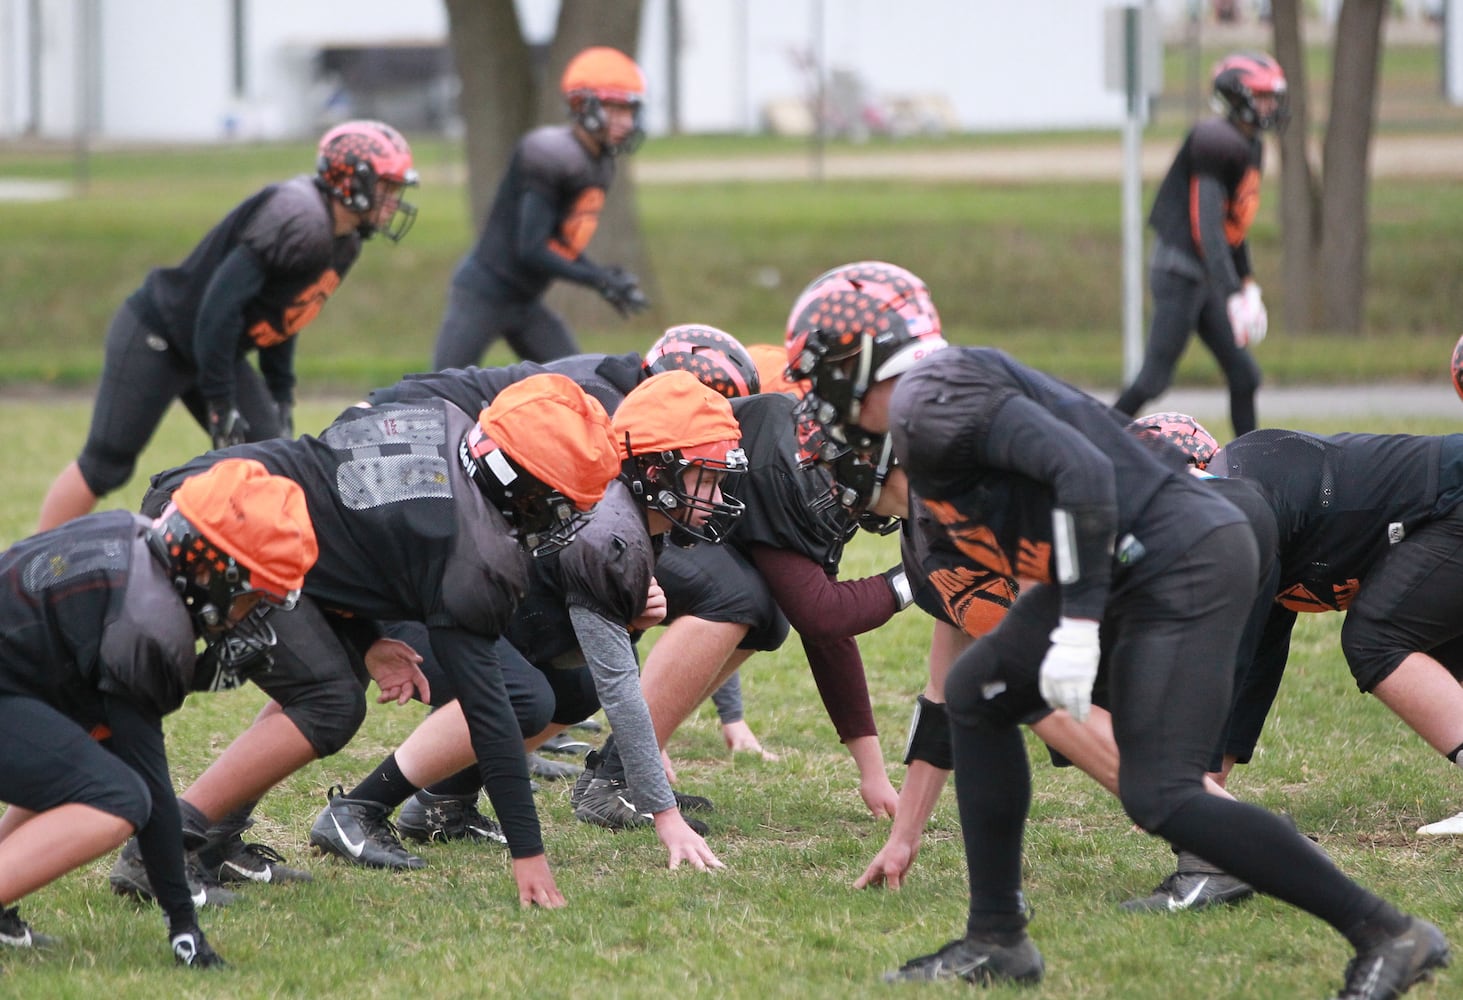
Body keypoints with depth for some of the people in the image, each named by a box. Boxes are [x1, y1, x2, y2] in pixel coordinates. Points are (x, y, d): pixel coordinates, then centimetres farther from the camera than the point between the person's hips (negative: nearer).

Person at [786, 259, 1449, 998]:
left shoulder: (932, 398, -10)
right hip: (1134, 572, 10)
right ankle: (996, 939, 18)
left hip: (1182, 568, -10)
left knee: (1159, 797, -13)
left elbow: (1080, 469, -22)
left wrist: (1078, 624, -22)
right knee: (978, 693, 15)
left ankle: (1387, 935, -10)